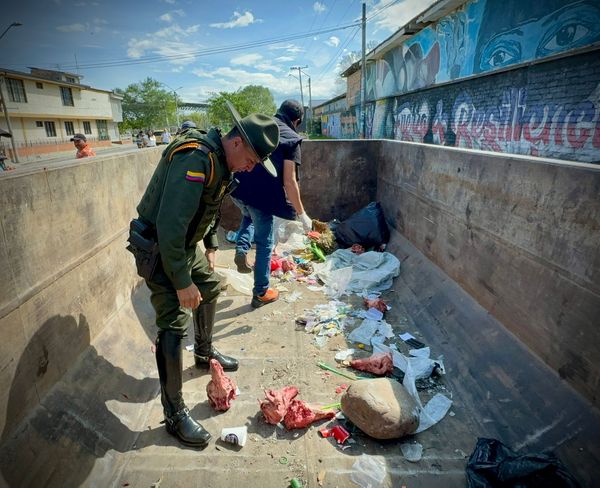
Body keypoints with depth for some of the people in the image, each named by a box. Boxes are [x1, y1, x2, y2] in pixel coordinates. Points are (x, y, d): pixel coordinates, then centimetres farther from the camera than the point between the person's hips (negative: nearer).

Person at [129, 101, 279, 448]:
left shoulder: (222, 159, 2)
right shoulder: (195, 159, -30)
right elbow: (169, 226, -34)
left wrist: (211, 246, 17)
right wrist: (182, 282, -28)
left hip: (187, 243, 10)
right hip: (158, 249, -9)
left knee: (210, 288, 22)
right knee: (174, 326, -10)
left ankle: (204, 353, 45)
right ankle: (175, 415, 4)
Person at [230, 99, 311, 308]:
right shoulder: (291, 138, -1)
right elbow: (289, 182, -7)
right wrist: (301, 214, -1)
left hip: (237, 189, 6)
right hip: (261, 195, -5)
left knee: (248, 216, 39)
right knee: (264, 244, 11)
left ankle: (241, 250, 16)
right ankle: (261, 293, 21)